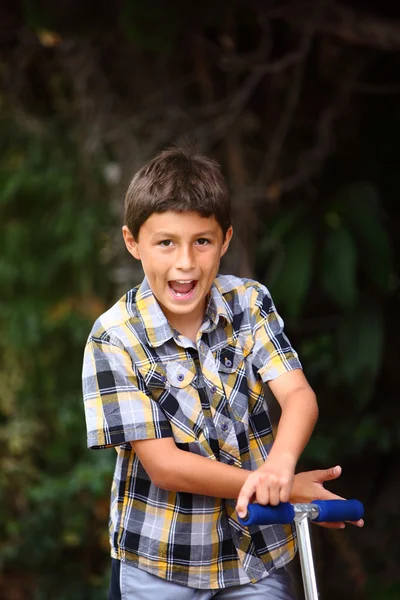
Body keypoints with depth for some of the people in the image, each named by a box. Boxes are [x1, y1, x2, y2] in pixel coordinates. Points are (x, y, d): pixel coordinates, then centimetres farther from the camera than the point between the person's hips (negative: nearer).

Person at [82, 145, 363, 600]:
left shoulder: (249, 303, -6)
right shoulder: (115, 338, -15)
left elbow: (298, 395, -15)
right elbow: (163, 465, -18)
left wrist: (280, 462, -38)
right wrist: (283, 489, -24)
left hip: (257, 550, 2)